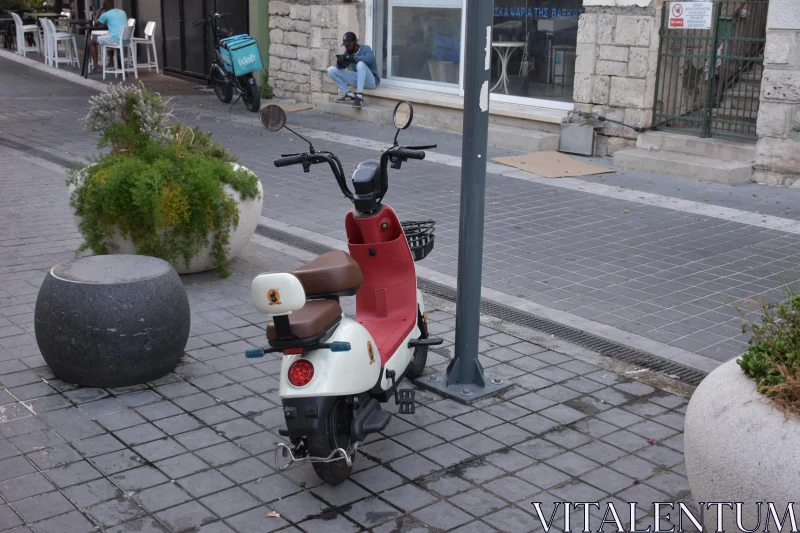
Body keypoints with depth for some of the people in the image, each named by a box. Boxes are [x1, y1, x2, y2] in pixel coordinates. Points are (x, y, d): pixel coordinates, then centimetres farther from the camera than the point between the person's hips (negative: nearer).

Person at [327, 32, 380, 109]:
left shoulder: (365, 49, -12)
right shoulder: (347, 52, 5)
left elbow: (369, 59, -35)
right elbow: (340, 68, 1)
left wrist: (351, 58, -37)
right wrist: (339, 62, -23)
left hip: (371, 81, -6)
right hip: (357, 80, 7)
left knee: (360, 64, -38)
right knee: (331, 70, -4)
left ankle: (359, 97, -41)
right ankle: (350, 95, -11)